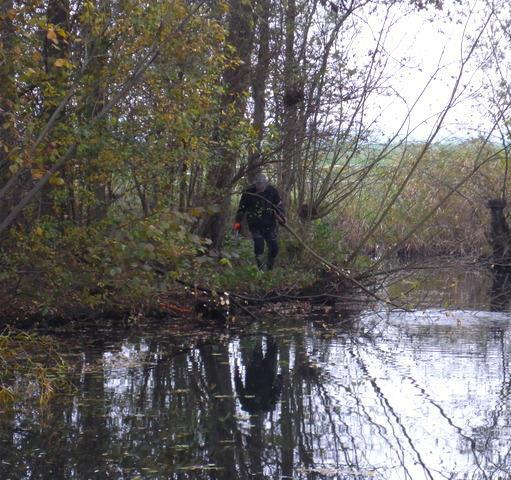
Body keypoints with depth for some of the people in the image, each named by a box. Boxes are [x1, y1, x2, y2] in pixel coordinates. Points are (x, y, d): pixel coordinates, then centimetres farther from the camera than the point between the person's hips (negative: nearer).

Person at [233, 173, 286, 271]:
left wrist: (282, 216, -6)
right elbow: (241, 208, 2)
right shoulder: (248, 193, -9)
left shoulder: (272, 191, -4)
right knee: (259, 249, -12)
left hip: (270, 226, 2)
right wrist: (238, 221, 0)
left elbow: (279, 204, 8)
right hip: (256, 226, -2)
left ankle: (269, 269, 21)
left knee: (274, 248, 2)